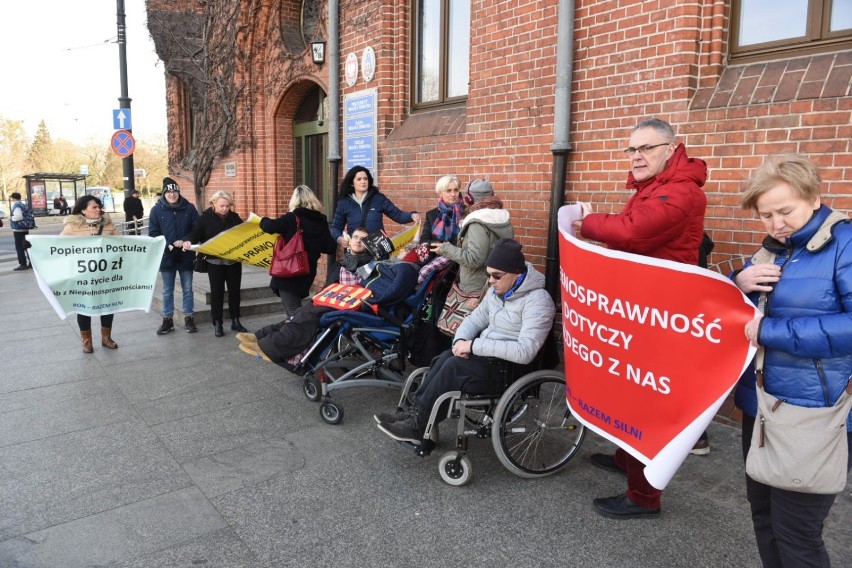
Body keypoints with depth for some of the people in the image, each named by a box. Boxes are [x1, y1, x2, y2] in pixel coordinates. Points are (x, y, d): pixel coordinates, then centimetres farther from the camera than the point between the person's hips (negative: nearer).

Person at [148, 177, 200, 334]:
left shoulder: (189, 208, 0)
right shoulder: (157, 209, -1)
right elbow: (153, 233, -2)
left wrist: (185, 241, -16)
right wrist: (166, 246, -18)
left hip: (186, 255, 0)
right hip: (166, 256, 0)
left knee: (187, 289, 8)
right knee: (167, 291, 9)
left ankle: (189, 318, 18)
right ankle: (167, 320, 18)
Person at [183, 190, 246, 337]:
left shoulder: (234, 217, 6)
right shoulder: (205, 218, -4)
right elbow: (195, 233, -10)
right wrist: (188, 241, -29)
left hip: (234, 260, 3)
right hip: (215, 261, -3)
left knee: (234, 291, 8)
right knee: (217, 292, 3)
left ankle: (235, 321, 18)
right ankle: (217, 324, 10)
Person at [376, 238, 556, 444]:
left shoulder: (538, 301, -21)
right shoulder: (497, 290, 5)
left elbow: (525, 352, -29)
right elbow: (476, 319, 14)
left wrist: (474, 346, -27)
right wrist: (461, 340, -10)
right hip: (488, 354, 8)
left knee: (455, 366, -24)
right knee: (444, 359, -17)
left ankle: (418, 425, -13)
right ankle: (415, 412, -11)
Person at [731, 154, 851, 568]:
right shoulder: (771, 251, 9)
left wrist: (772, 330, -21)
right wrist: (738, 284, -5)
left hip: (814, 415, -7)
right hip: (760, 405, 7)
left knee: (794, 529, 4)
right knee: (763, 514, 20)